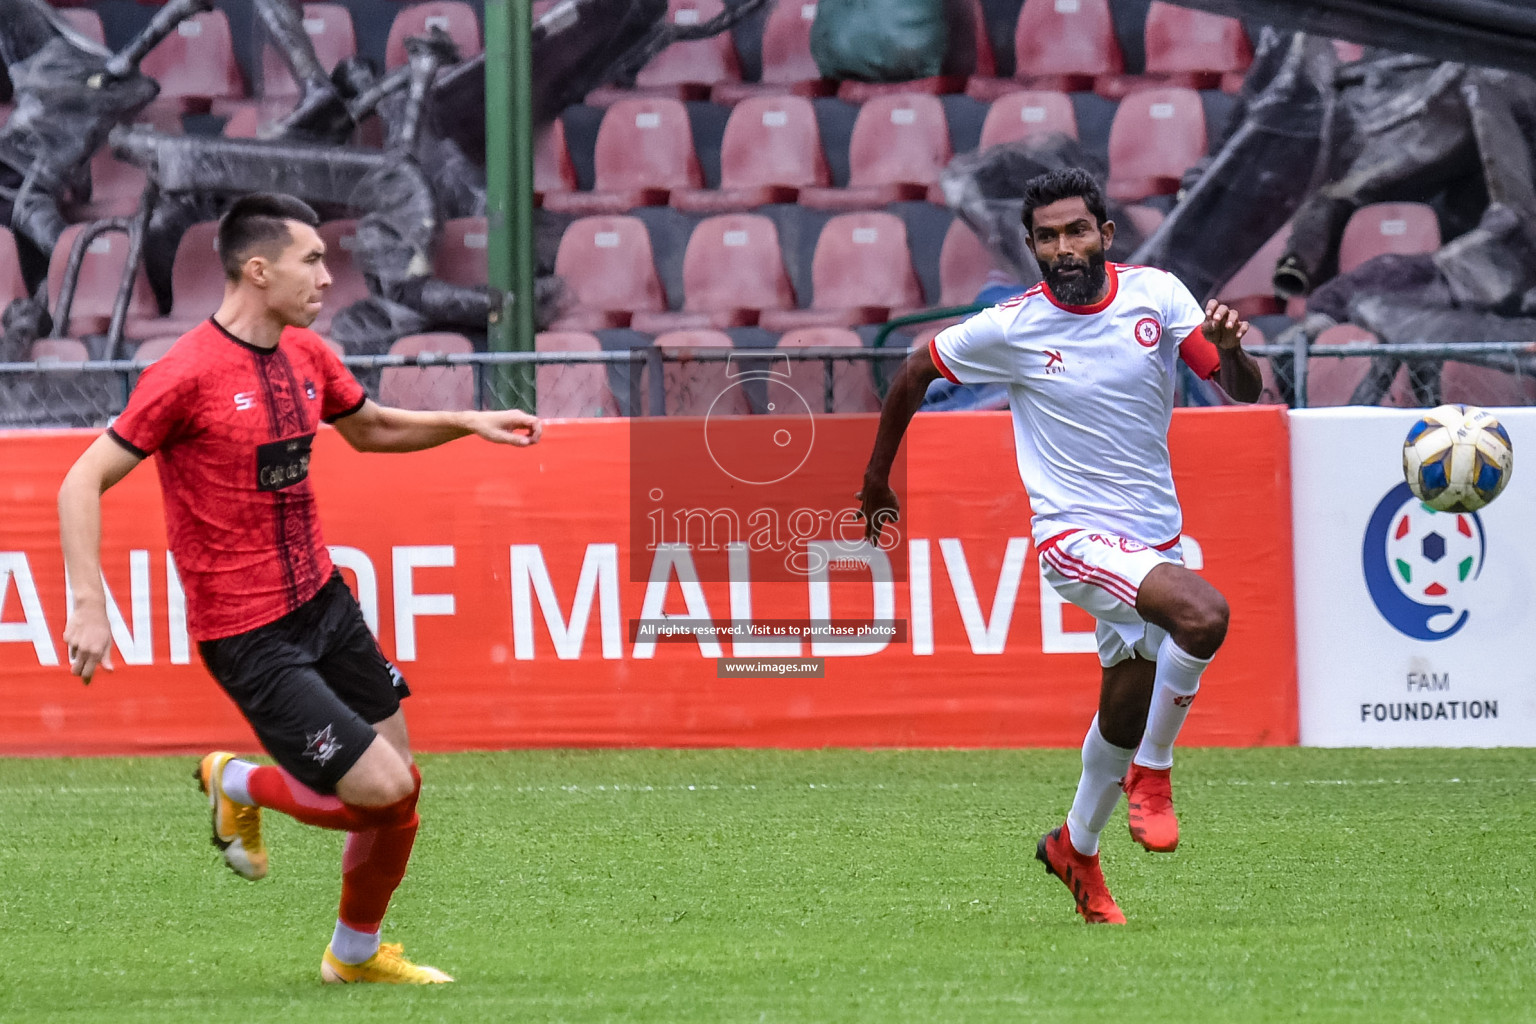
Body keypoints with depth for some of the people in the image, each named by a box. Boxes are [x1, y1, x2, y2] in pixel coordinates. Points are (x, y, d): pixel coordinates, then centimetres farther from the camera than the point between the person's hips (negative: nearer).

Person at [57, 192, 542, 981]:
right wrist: (89, 608, -24)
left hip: (324, 601, 8)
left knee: (400, 792, 8)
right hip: (248, 638, -8)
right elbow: (82, 485, -15)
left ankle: (356, 952, 30)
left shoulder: (306, 355, 5)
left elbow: (370, 427, 26)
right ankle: (240, 785, 15)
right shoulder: (189, 374, -18)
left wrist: (466, 424, 12)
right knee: (384, 789, -11)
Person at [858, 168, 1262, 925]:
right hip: (1076, 536, -5)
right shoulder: (1011, 329, -10)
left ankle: (1077, 849, 36)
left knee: (1125, 714, 11)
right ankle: (1151, 776, -12)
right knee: (1203, 613, -30)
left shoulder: (1155, 294, -3)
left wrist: (1227, 347, -27)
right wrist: (877, 479, 14)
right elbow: (913, 374, 6)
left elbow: (1246, 392, -4)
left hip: (1155, 538, 5)